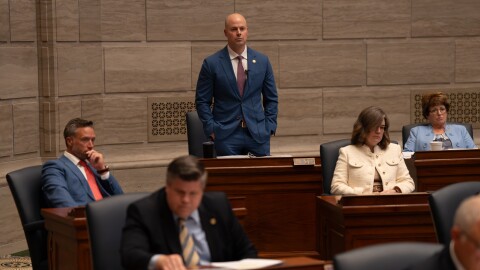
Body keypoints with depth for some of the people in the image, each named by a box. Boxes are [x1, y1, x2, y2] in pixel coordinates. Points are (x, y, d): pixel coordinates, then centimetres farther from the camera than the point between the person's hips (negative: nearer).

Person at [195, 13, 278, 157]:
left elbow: (271, 99, 14)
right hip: (226, 135, -2)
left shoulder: (262, 61, 7)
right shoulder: (211, 63, -1)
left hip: (257, 134, 2)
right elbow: (202, 101, 3)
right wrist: (212, 130, -6)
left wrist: (269, 127, 3)